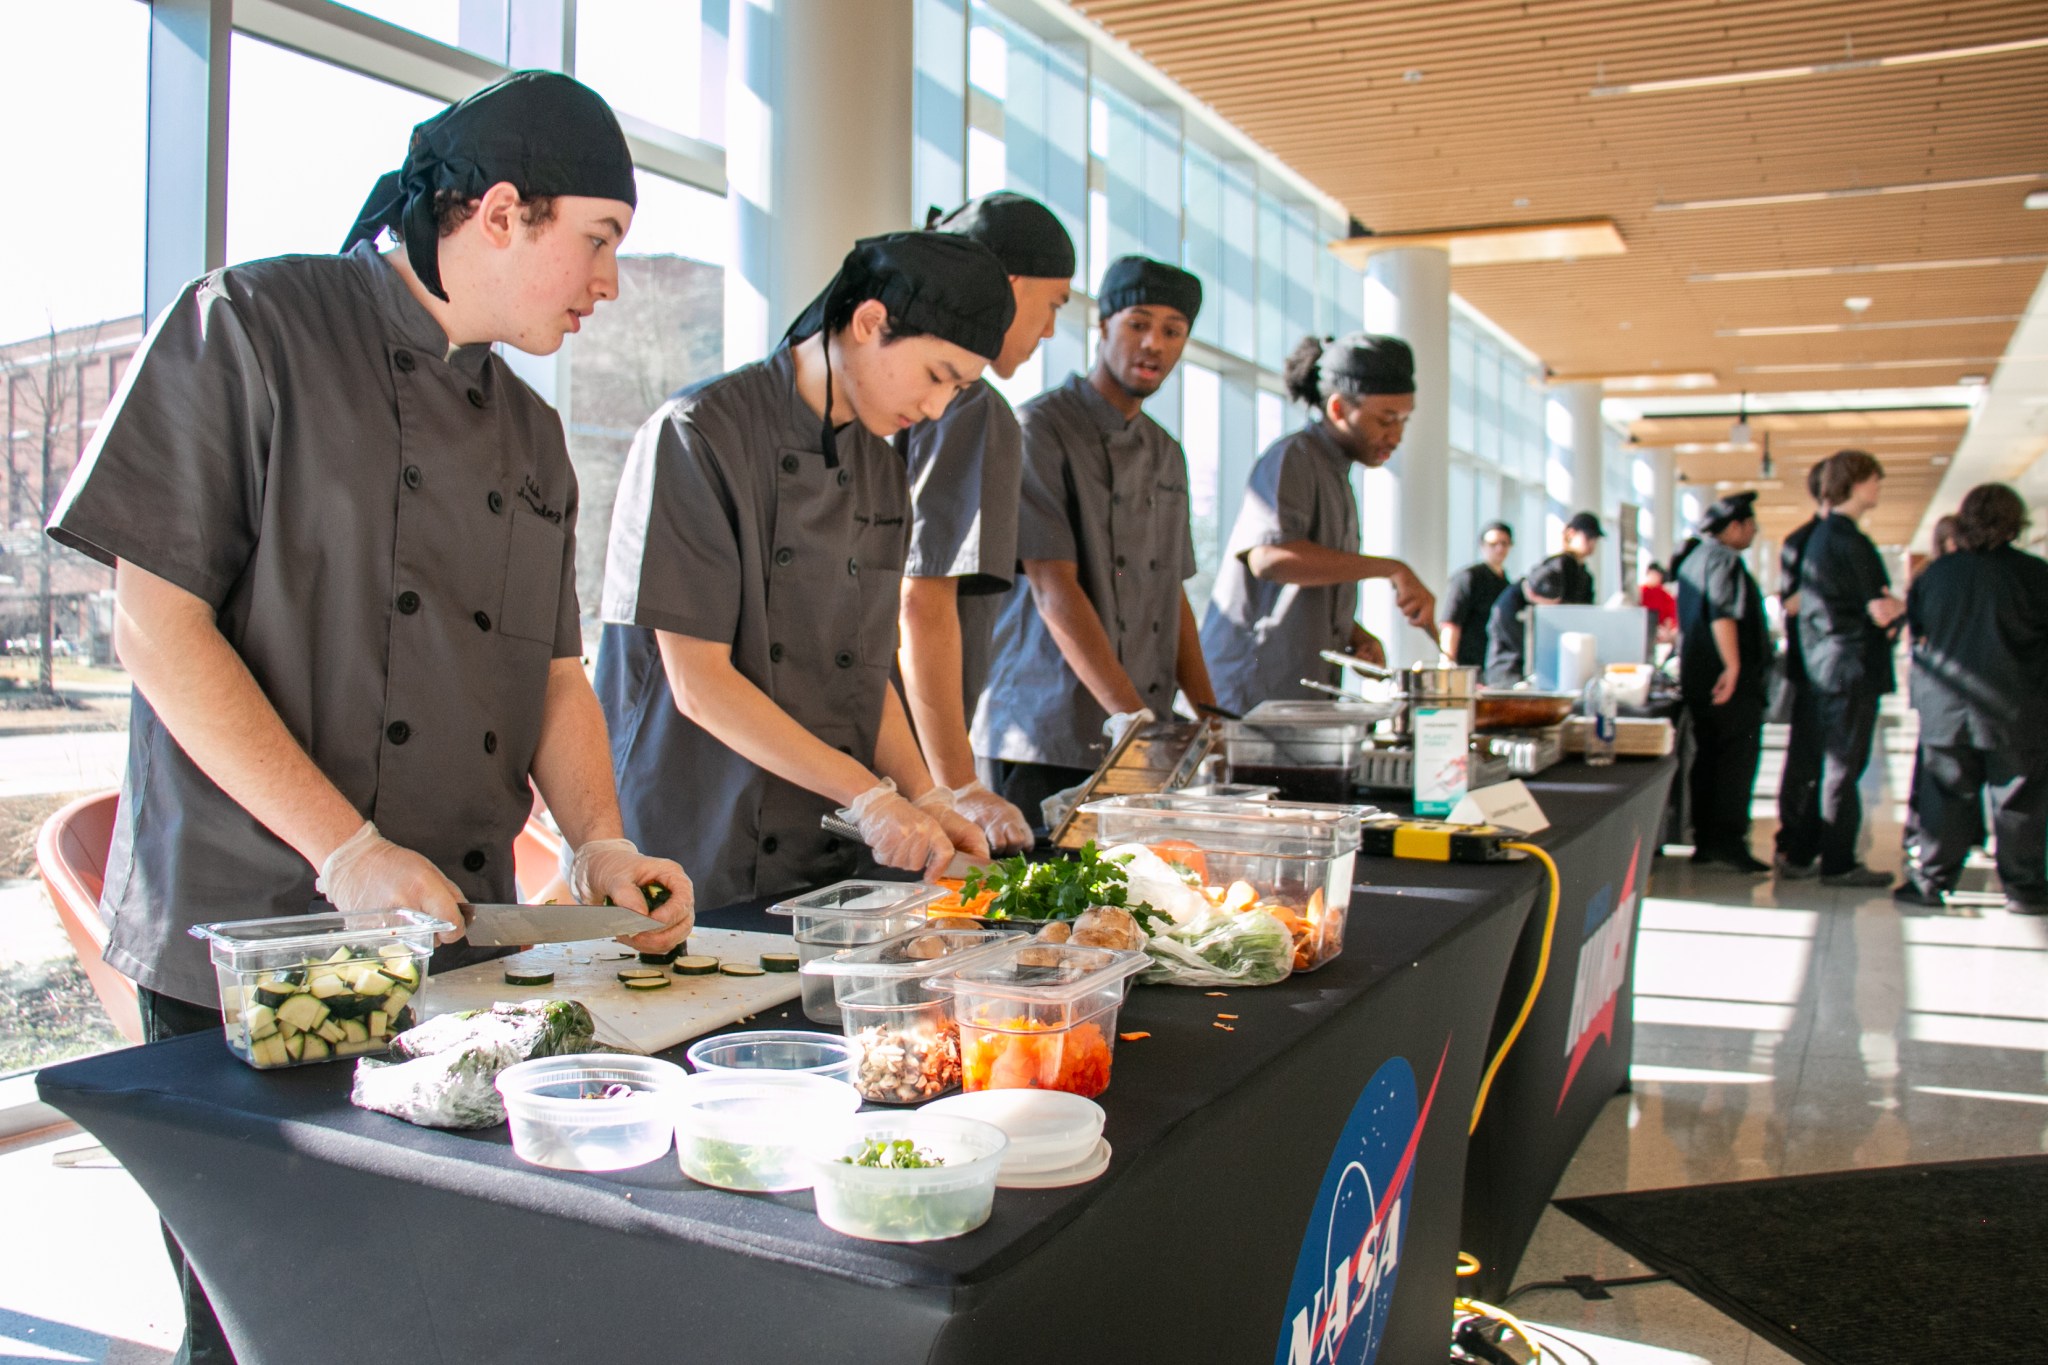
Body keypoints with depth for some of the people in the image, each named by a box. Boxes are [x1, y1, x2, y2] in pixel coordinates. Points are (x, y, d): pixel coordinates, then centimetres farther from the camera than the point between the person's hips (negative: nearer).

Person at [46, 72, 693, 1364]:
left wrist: (601, 843, -1)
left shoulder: (531, 434, 13)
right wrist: (347, 852, -17)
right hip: (249, 939, -6)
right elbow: (158, 620, -12)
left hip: (460, 951, 6)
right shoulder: (248, 327, -6)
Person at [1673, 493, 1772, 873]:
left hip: (1697, 676, 10)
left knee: (1709, 756, 12)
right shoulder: (1724, 559, -12)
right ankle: (1728, 840, -11)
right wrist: (1733, 665, -26)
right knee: (1738, 757, -8)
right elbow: (1722, 614, -24)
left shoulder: (1693, 558, 18)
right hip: (1732, 683, -10)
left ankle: (1705, 840, 14)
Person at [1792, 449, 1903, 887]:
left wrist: (1888, 604, 7)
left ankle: (1800, 850, 21)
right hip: (1852, 665, -10)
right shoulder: (1848, 540, -16)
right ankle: (1838, 864, 3)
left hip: (1825, 665, 10)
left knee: (1828, 761, 16)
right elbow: (1881, 612, -17)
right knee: (1844, 765, -3)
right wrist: (1905, 605, 3)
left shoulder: (1820, 535, 14)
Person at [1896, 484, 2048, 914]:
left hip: (1944, 704, 3)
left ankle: (1929, 878, 10)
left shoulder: (1935, 572, 1)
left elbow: (1916, 629, 11)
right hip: (2011, 708, -3)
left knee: (1946, 793, 10)